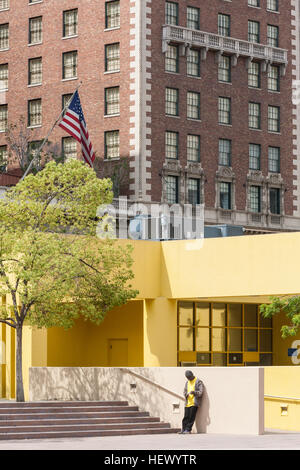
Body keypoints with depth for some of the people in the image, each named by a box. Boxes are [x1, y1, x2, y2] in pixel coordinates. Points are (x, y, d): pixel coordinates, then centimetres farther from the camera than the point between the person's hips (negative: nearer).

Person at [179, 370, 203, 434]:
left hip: (194, 403, -5)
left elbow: (200, 392, -9)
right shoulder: (187, 382, 18)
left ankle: (188, 429, -3)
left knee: (191, 417, -7)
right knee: (186, 417, 2)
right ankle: (183, 429, 6)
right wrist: (186, 394, -4)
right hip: (188, 402, 5)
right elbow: (184, 391, 20)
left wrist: (194, 392, -27)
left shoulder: (198, 382, -2)